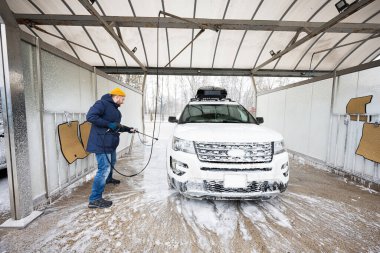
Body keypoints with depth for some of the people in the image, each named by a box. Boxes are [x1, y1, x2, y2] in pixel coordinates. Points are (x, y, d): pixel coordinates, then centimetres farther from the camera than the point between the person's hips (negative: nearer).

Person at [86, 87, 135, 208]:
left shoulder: (115, 109, 17)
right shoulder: (102, 103, -12)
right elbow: (90, 116, -24)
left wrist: (128, 129, 16)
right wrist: (109, 124, -25)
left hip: (110, 143, 10)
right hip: (101, 143, -10)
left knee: (111, 162, 28)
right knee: (104, 169, -10)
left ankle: (108, 179, 56)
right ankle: (94, 199, 0)